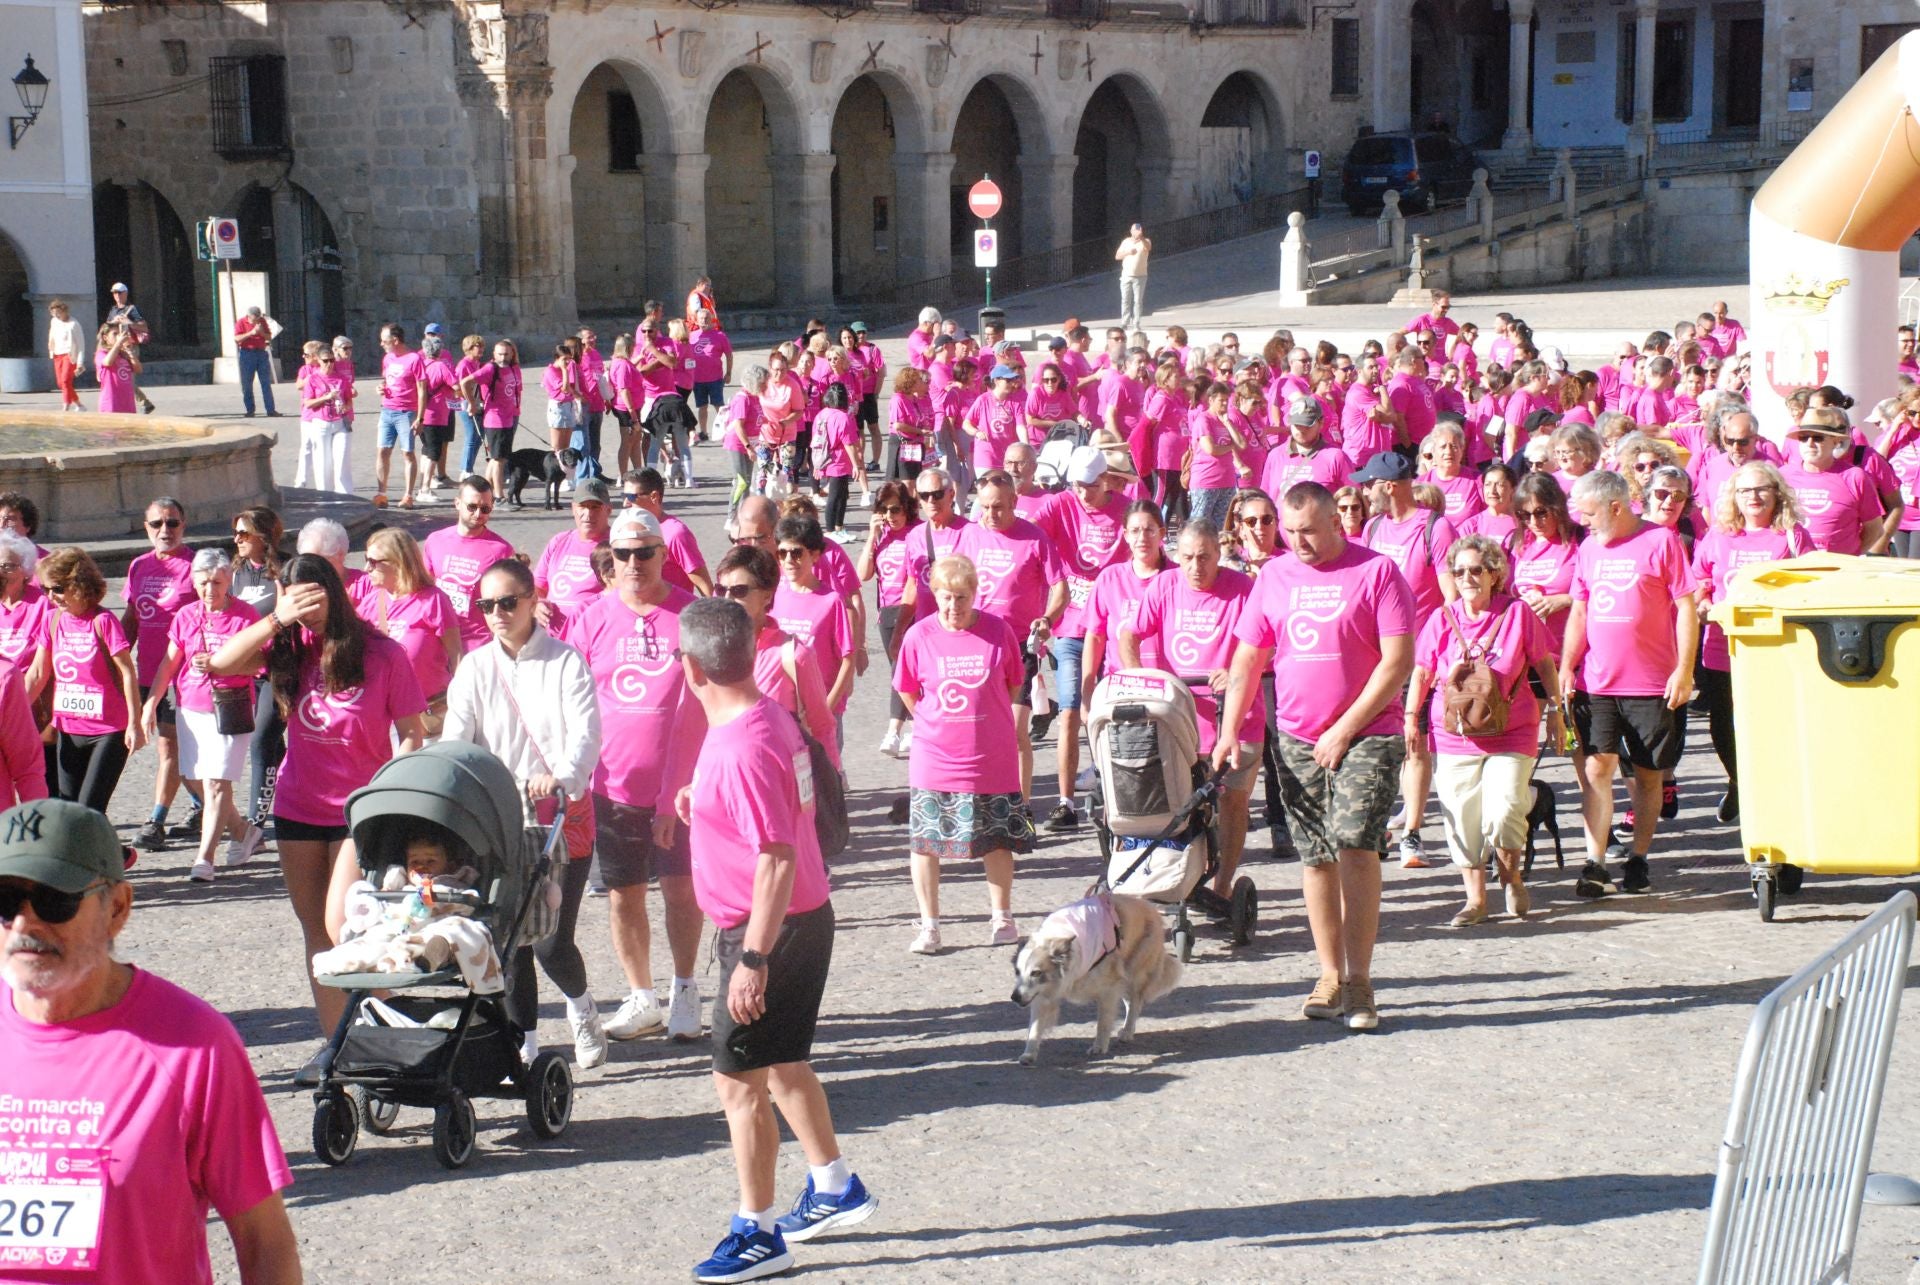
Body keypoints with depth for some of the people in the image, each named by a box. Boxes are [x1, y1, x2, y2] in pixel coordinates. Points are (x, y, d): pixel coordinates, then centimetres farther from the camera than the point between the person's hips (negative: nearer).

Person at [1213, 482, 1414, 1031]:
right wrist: (1229, 732, 1)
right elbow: (1247, 660, 11)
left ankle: (1359, 980, -8)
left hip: (1367, 735, -4)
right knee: (1316, 858, 7)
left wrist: (1345, 729, -12)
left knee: (1356, 847, -15)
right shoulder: (1274, 576, 8)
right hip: (1297, 739, 4)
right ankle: (1331, 976, 17)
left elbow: (1398, 660, -10)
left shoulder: (1377, 571, -6)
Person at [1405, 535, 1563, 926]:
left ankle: (1512, 876, 16)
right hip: (1453, 736, 2)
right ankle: (1475, 898, 15)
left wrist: (1555, 711, 7)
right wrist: (1412, 718, 6)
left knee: (1503, 813, -13)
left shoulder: (1517, 613, -2)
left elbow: (1544, 663, 6)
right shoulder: (1442, 619, 2)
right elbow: (1422, 673, 10)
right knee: (1461, 817, 2)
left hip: (1510, 735, -2)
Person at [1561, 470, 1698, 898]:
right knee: (1596, 767, -8)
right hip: (1596, 682, 3)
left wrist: (1684, 670, -9)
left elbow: (1686, 608, -4)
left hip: (1652, 684, -3)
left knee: (1648, 774, 6)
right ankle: (1595, 865, -9)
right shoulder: (1589, 548, 11)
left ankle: (1638, 862, 18)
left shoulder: (1661, 541, -3)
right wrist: (1566, 667, 6)